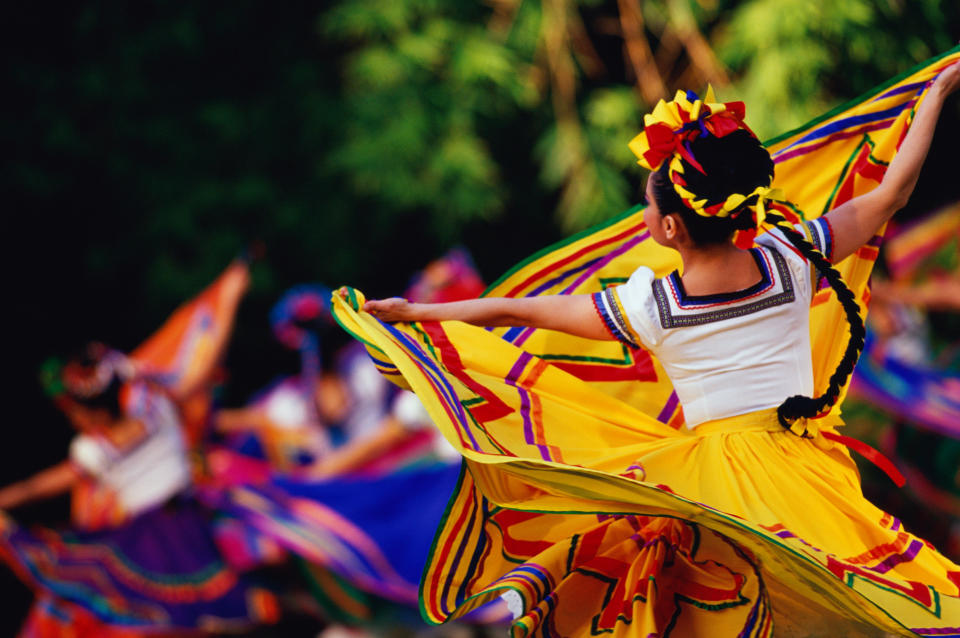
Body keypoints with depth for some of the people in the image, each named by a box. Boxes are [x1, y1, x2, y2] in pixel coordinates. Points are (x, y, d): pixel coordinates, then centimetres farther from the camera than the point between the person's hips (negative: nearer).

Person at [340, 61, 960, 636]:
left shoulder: (648, 306, -9)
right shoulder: (791, 261, -6)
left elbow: (516, 311, 1)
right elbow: (892, 193, 4)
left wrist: (414, 311, 12)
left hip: (707, 471, -1)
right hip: (800, 464, 1)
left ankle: (535, 578, -7)